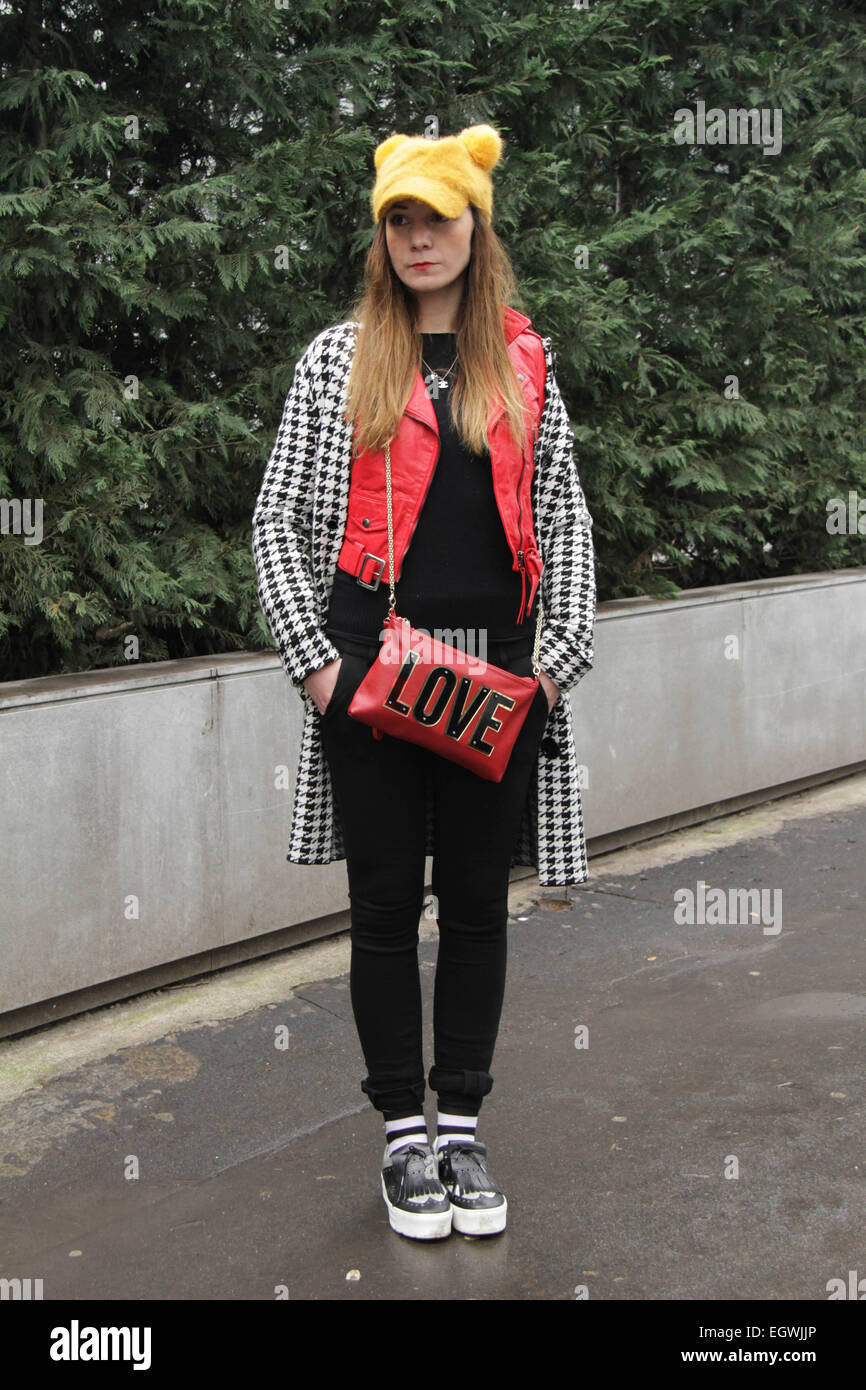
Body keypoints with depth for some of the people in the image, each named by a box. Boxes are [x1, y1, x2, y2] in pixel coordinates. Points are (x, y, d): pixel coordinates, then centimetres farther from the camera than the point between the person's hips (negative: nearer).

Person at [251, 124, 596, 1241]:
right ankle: (405, 1135, 18)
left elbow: (564, 519, 10)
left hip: (495, 672, 2)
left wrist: (562, 658, 0)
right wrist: (313, 658, -6)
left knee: (478, 902, 7)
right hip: (369, 667, -1)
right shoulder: (337, 359, 5)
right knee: (387, 903, 4)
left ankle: (463, 1128, 22)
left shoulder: (524, 363, 10)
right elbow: (278, 520, 3)